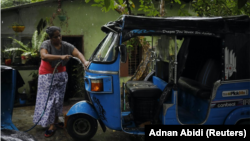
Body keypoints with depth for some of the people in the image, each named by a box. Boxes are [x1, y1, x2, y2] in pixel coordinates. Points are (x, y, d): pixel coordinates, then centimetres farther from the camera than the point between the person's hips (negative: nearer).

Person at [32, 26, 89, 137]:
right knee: (49, 99, -3)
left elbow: (78, 53, -17)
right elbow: (44, 56, -33)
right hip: (48, 76, -4)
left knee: (59, 99, 9)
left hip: (61, 75, 4)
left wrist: (84, 62, -38)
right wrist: (60, 57, -43)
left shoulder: (66, 45, -5)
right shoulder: (46, 44, -14)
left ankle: (56, 121, 26)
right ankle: (52, 126, 3)